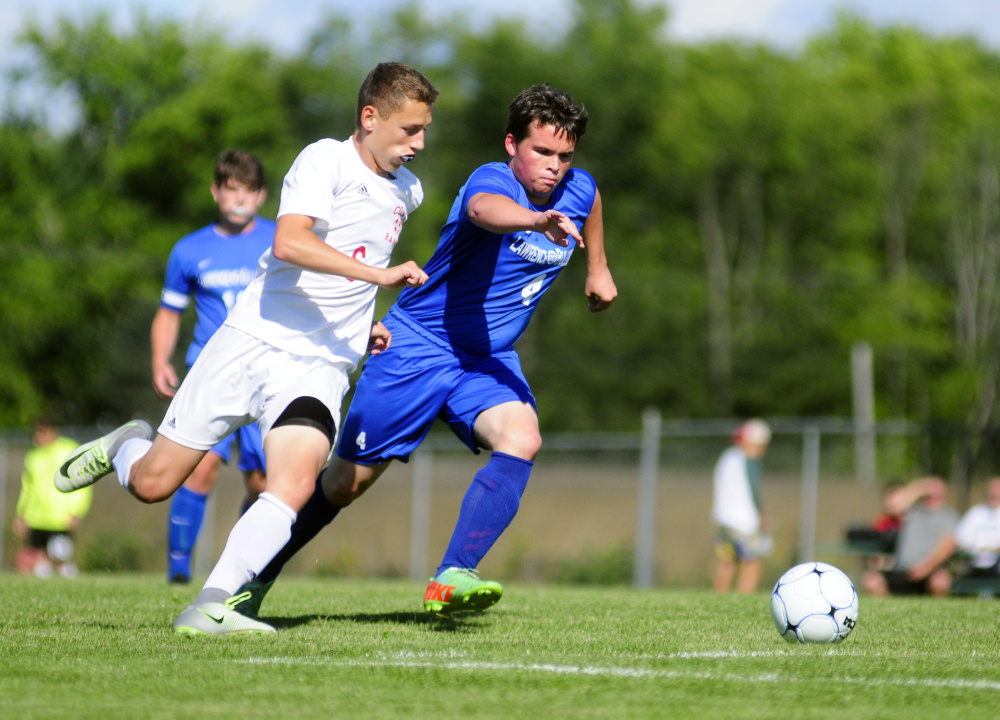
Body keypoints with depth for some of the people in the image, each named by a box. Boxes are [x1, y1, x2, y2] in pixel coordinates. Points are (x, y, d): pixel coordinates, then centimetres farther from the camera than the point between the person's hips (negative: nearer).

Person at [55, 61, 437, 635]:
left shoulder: (408, 191, 14)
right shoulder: (325, 161, -8)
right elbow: (289, 243, -27)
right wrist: (378, 275, -34)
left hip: (320, 367, 4)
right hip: (252, 343, -4)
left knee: (297, 482, -25)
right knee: (152, 484, 2)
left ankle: (212, 608, -26)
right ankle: (127, 445, 37)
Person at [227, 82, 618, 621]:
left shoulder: (578, 191, -2)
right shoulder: (491, 180, -24)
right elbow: (486, 209, -51)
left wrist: (598, 268, 39)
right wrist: (537, 220, -72)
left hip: (489, 359, 5)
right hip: (418, 344, -5)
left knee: (521, 439, -27)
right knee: (350, 479, 3)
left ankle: (450, 580, -34)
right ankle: (257, 576, 26)